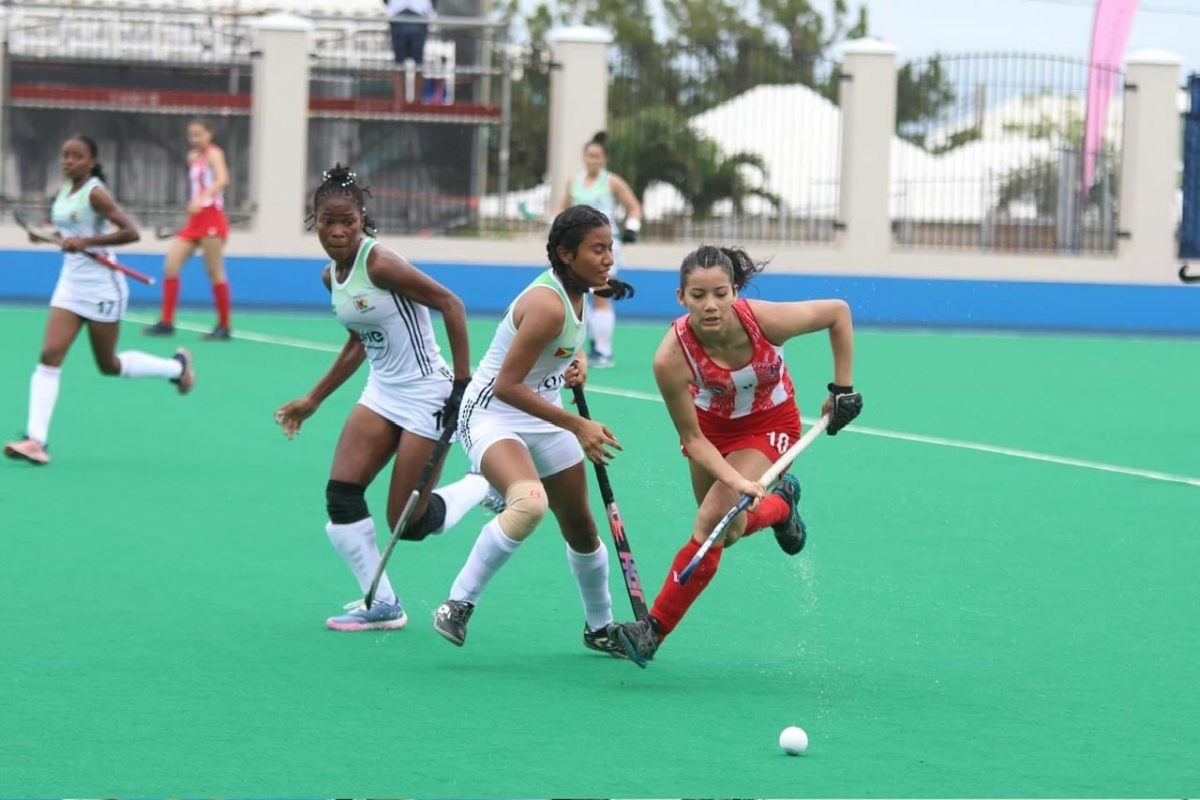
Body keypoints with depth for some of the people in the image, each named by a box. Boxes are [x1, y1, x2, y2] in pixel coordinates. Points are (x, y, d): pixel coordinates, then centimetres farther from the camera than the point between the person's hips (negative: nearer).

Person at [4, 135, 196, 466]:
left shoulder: (95, 193, -15)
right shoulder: (65, 190, 8)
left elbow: (130, 232, -23)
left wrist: (86, 241, -29)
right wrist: (64, 239, 9)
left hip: (102, 287, -7)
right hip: (70, 283, 7)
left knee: (109, 365, 8)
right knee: (49, 356, -10)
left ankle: (177, 366, 33)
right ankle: (36, 440, -16)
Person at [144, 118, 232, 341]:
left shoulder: (214, 154, -7)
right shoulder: (193, 157, 15)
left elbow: (222, 180, -26)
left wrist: (201, 199, -39)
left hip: (212, 220, -8)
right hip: (194, 221, 8)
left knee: (215, 273, -4)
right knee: (170, 266, 0)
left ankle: (223, 327, 2)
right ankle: (167, 322, 4)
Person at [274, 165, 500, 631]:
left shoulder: (379, 264, -20)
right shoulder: (332, 276, 6)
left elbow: (450, 304, -18)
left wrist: (463, 383, -20)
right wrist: (312, 401, 22)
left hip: (427, 398, -8)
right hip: (382, 394, 8)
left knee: (408, 525, -5)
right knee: (341, 495, -8)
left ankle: (482, 486, 21)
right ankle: (382, 605, 2)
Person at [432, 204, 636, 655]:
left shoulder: (576, 291, 0)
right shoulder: (548, 305, -27)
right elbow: (507, 385, -27)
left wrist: (578, 363, 1)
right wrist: (577, 426, -22)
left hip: (543, 416, 9)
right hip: (492, 413, -9)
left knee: (580, 526, 14)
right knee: (530, 503, -36)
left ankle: (599, 628, 35)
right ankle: (459, 604, -24)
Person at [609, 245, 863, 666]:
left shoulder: (765, 319, -35)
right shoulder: (671, 358, -34)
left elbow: (838, 311, -15)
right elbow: (693, 440, -22)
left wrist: (842, 387, -12)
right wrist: (738, 482, -38)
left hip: (769, 425, -2)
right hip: (711, 425, 2)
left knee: (712, 525, -18)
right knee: (727, 528, 12)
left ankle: (654, 631, -4)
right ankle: (780, 504, 46)